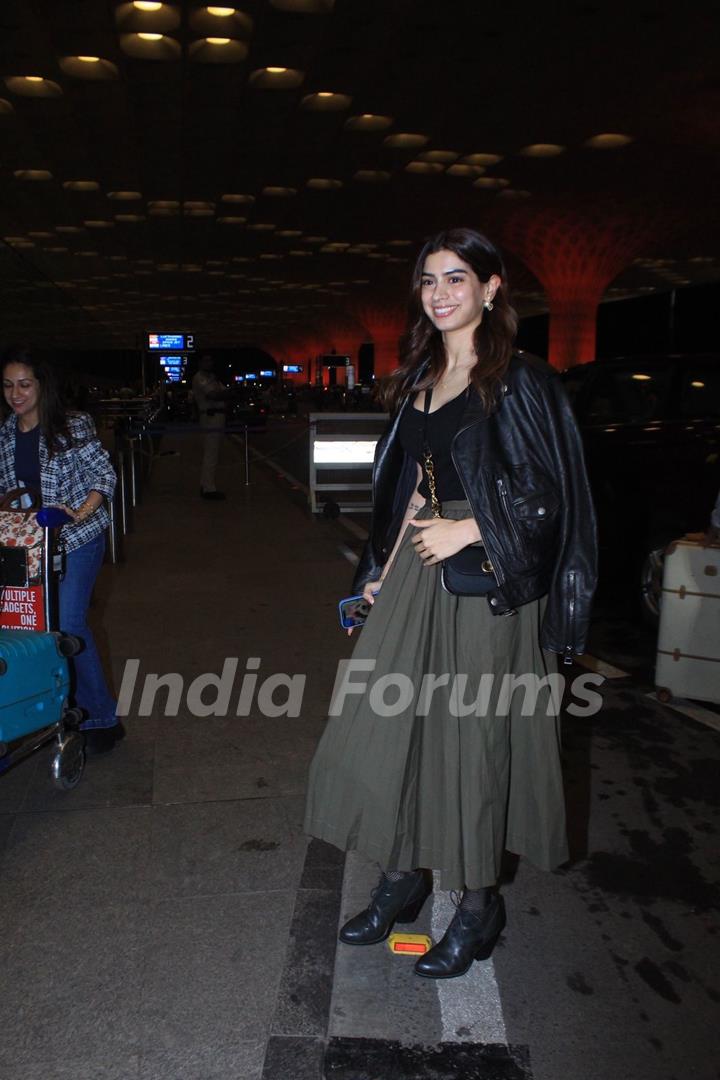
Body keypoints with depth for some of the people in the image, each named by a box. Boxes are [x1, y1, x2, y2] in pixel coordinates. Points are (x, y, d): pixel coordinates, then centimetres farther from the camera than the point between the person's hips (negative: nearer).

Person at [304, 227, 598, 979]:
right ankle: (402, 880, 29)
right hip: (416, 575, 7)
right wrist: (382, 571, 13)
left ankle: (478, 906, 23)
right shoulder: (420, 380, 12)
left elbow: (551, 496, -11)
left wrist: (465, 531, -15)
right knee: (386, 724, 8)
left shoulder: (520, 381, -8)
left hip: (485, 582, -7)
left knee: (471, 733, 3)